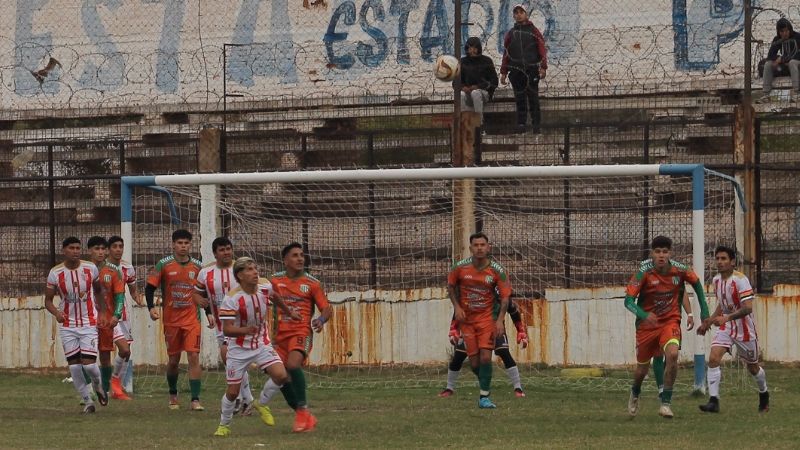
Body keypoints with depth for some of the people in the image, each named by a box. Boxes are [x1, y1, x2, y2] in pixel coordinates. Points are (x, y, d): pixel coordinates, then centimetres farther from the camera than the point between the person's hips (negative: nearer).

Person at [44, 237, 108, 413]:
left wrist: (101, 313, 11)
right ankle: (87, 400, 14)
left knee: (89, 363, -10)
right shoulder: (55, 273, -6)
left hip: (89, 324, -1)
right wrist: (56, 312, -20)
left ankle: (98, 386, 22)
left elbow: (99, 290, 15)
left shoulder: (90, 269, -3)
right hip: (67, 325, 1)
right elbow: (48, 301, 0)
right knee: (74, 364, -1)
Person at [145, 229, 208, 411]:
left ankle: (195, 399, -12)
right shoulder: (164, 264, -2)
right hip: (171, 319, 0)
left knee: (194, 357, -11)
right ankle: (173, 395, 31)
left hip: (192, 319, 0)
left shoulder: (197, 266, 4)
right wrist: (151, 307, -14)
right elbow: (150, 287, 0)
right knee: (173, 360, 9)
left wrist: (209, 313, 5)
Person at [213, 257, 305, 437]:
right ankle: (224, 425, 25)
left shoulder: (265, 287, -9)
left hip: (262, 343, 4)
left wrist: (289, 312, 30)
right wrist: (245, 330, -44)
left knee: (281, 375, -18)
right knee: (233, 391, 0)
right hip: (239, 349, -3)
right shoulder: (231, 299, -23)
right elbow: (227, 329, -26)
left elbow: (275, 298, 17)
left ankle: (262, 404, 9)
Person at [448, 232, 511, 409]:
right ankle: (484, 385, 29)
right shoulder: (460, 267, -9)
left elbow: (505, 296, -5)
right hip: (466, 318, 1)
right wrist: (457, 307, -2)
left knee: (485, 357, -14)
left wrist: (500, 319, -16)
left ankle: (484, 397, -9)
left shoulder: (497, 271, -11)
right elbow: (450, 286, 10)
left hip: (486, 317, -1)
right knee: (474, 362, 1)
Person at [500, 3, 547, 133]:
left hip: (532, 70, -3)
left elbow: (542, 50, 1)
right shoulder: (510, 34, 16)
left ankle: (537, 125, -5)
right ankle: (521, 124, 4)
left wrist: (543, 68, -10)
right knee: (520, 99, 2)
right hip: (516, 71, 3)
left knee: (533, 97, -6)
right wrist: (503, 73, 12)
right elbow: (506, 54, 17)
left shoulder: (533, 31, 7)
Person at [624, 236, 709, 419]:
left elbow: (696, 282, 11)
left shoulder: (679, 270, -11)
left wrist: (703, 308, 12)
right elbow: (629, 300, -21)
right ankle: (635, 393, 47)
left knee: (672, 354, -28)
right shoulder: (644, 272, -18)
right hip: (647, 324, 0)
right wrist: (643, 314, -39)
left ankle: (666, 402, -17)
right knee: (642, 368, 11)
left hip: (670, 321, 0)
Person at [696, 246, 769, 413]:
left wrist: (726, 318, -40)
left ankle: (764, 394, 42)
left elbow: (747, 307, -29)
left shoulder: (740, 280, -21)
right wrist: (709, 322, 13)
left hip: (744, 329, -5)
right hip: (725, 328, 5)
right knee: (713, 358, -18)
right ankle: (713, 401, -20)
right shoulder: (716, 280, 2)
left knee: (752, 367, 13)